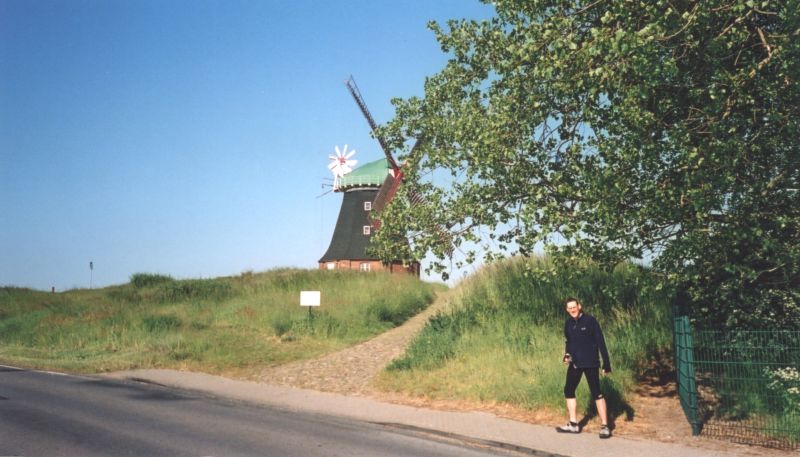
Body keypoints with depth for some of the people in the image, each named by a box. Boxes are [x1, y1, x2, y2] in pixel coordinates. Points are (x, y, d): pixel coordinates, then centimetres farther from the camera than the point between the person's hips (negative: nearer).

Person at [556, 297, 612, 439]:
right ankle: (573, 424, 20)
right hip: (575, 363, 7)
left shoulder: (590, 321, -12)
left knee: (596, 393, -6)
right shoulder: (568, 323, 4)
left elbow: (601, 342, -12)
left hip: (590, 363, -6)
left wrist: (606, 364, -14)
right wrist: (567, 354, -1)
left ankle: (605, 426, -1)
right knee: (568, 390, 9)